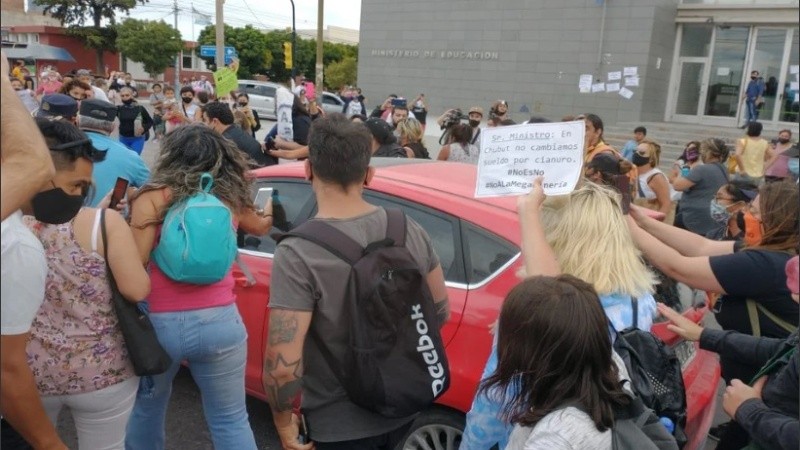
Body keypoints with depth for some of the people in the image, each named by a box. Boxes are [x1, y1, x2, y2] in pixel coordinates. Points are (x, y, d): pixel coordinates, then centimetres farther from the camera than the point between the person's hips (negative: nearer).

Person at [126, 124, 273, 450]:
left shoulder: (153, 198, -5)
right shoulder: (231, 197, 5)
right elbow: (261, 226, 27)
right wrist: (270, 206, 46)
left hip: (159, 322, -1)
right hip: (220, 321, 2)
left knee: (146, 411, 24)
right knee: (231, 421, 13)